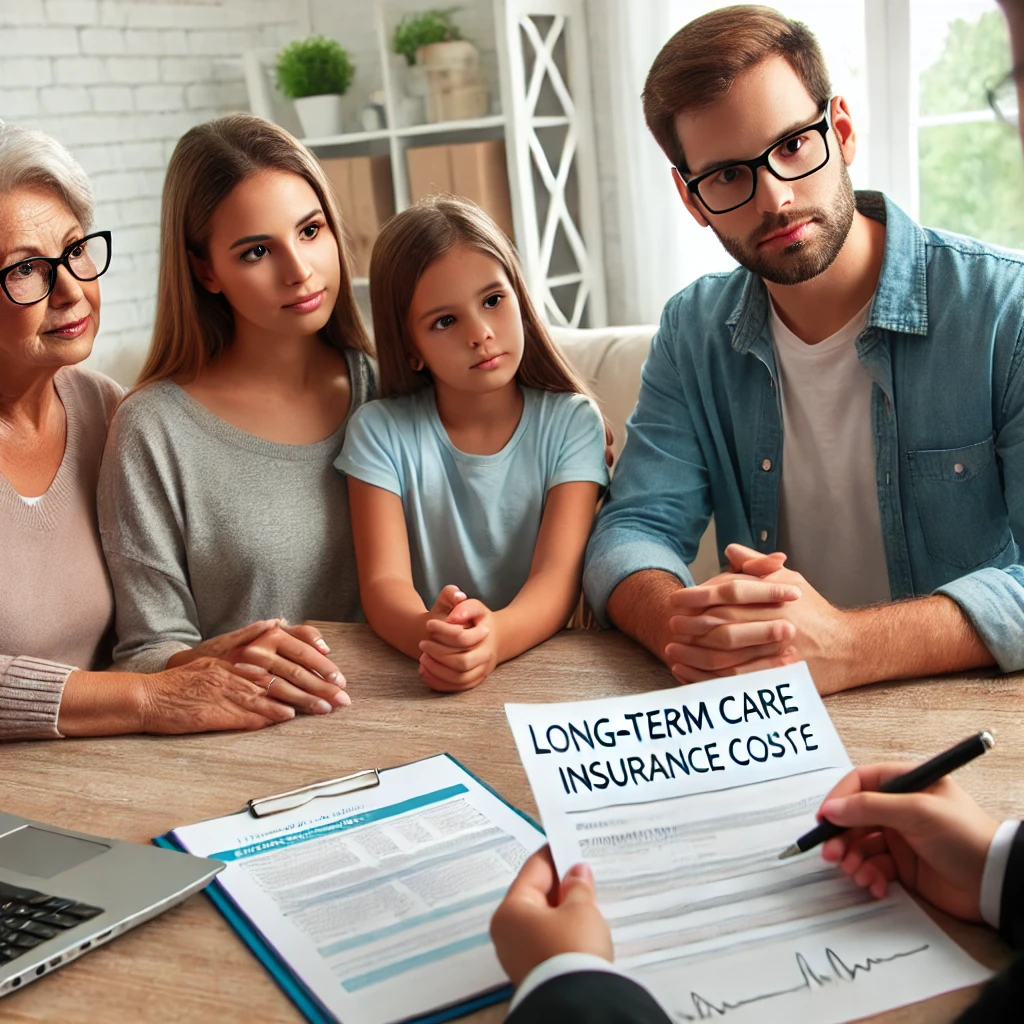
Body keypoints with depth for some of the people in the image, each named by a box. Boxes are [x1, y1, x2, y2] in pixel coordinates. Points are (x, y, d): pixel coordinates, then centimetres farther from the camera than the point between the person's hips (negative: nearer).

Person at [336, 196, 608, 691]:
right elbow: (383, 581, -9)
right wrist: (431, 633, -31)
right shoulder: (380, 431, 0)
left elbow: (559, 574, -11)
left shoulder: (570, 422, 0)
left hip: (537, 655, 0)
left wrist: (496, 636, -32)